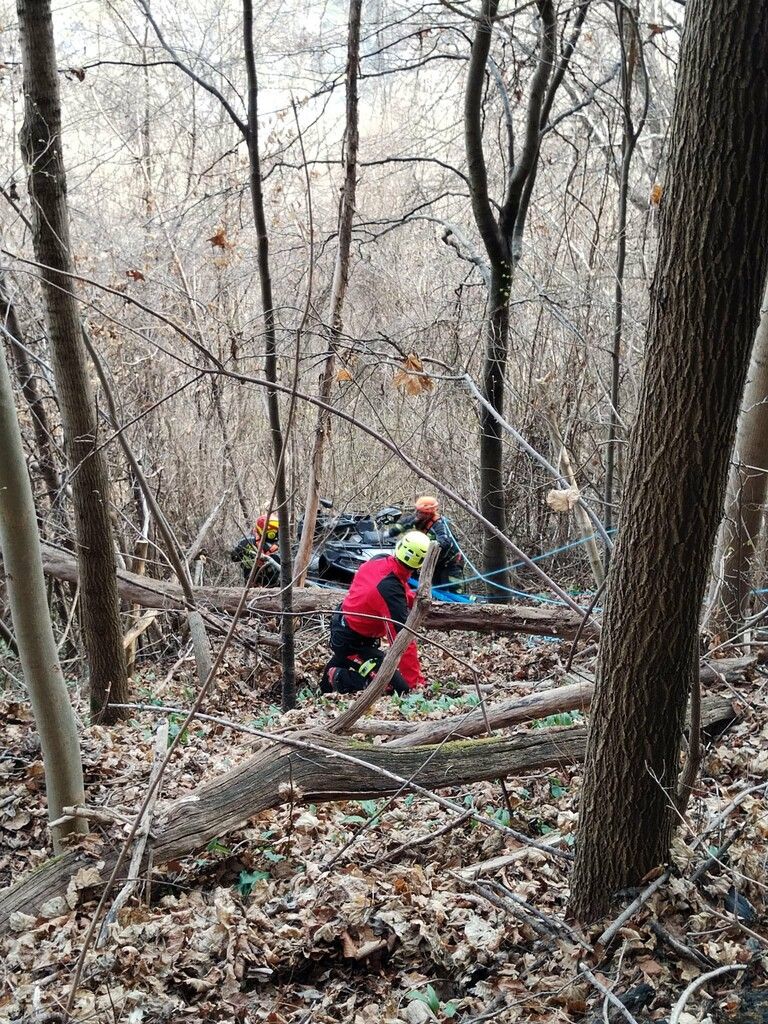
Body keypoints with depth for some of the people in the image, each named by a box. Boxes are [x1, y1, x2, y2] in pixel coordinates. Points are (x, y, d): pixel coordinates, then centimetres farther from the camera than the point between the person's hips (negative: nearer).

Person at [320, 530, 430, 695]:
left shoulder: (379, 560, -11)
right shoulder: (391, 591, -33)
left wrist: (413, 598, -1)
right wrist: (417, 683, -29)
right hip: (352, 643, -8)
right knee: (400, 689, -9)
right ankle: (341, 680, -3)